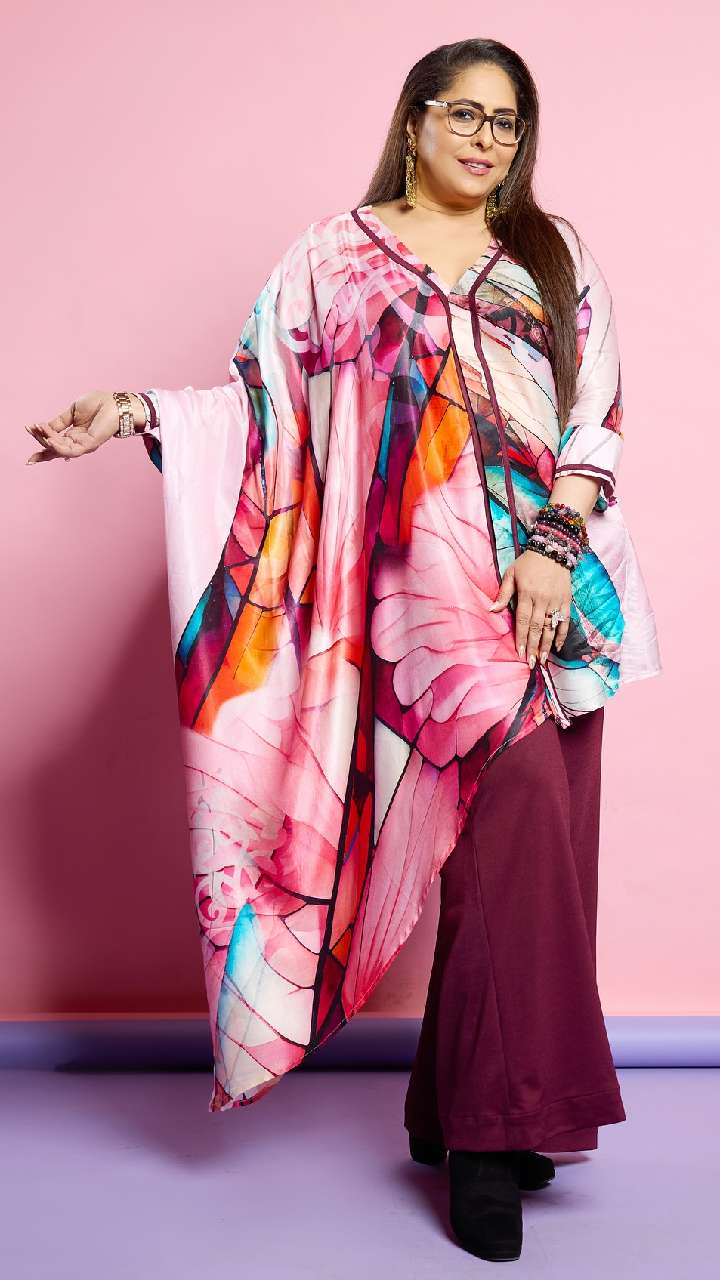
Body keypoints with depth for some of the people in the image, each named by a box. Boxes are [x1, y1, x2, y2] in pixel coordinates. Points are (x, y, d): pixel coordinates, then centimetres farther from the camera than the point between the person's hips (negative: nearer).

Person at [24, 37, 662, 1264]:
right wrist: (141, 411, -9)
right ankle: (496, 1127, -6)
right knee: (520, 802, -18)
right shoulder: (334, 255, 11)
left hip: (551, 589, 3)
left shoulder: (555, 256, 15)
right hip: (428, 594, -3)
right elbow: (261, 399, 6)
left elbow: (597, 417, 7)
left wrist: (556, 543, -7)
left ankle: (465, 1108, 16)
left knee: (519, 836, 1)